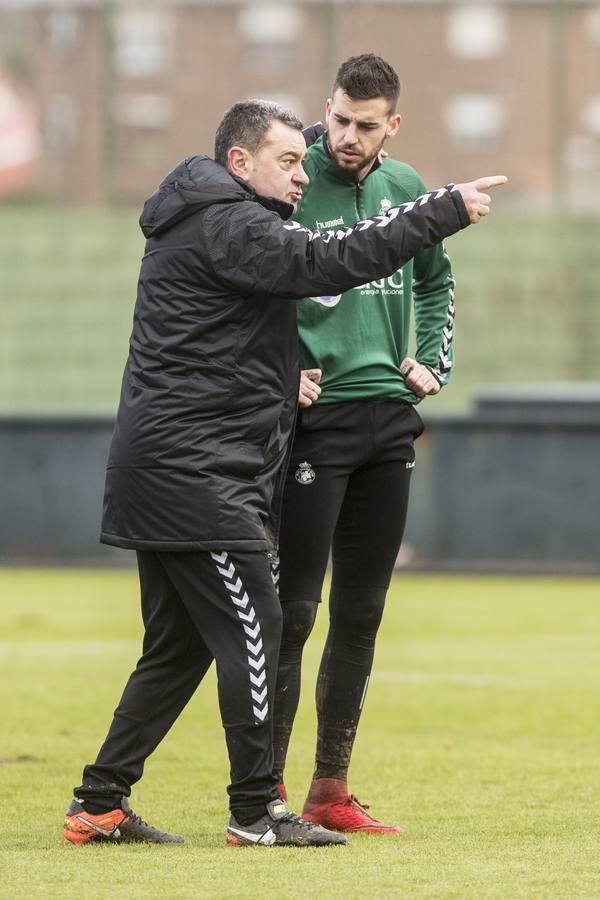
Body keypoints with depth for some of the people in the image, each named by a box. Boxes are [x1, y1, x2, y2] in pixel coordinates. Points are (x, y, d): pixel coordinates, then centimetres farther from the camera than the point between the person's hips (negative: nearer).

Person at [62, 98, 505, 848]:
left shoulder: (209, 220, 21)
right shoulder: (224, 225, -12)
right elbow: (329, 262, -21)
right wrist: (446, 212, -20)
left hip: (162, 468, 11)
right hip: (193, 468, -11)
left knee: (180, 645, 13)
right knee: (252, 629, -8)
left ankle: (98, 805, 14)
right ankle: (256, 811, -5)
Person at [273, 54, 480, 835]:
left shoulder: (406, 190, 8)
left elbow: (437, 282, 24)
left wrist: (433, 361, 10)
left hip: (388, 419, 6)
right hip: (314, 416, -6)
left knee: (361, 616, 8)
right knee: (293, 609, -7)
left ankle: (330, 793, 14)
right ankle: (264, 791, -2)